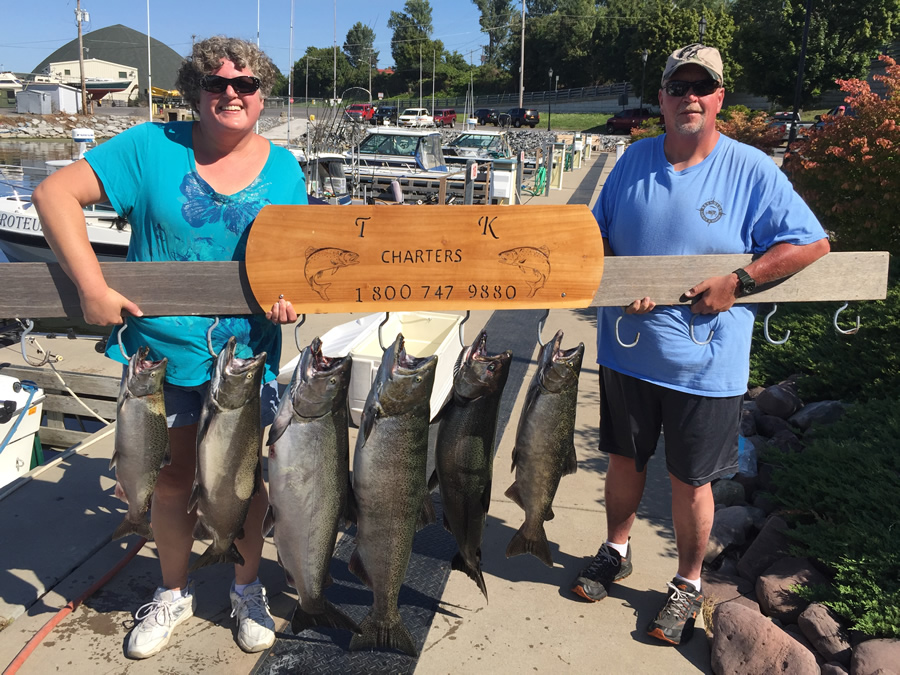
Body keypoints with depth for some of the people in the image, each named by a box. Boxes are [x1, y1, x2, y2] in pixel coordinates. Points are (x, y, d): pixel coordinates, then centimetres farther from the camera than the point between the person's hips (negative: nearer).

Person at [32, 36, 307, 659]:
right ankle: (174, 592, 38)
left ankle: (248, 588, 36)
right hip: (162, 348, -1)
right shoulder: (153, 147, -6)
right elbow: (56, 193, -8)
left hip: (247, 354, 1)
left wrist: (291, 294, -19)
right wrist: (93, 287, -20)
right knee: (173, 481, 13)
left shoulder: (282, 167, 2)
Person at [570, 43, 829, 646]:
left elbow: (813, 243, -6)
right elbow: (598, 237, 10)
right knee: (625, 460, 19)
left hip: (704, 363, -3)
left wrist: (738, 282, -16)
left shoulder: (751, 169, -7)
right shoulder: (635, 160, 4)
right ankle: (616, 552, 43)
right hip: (628, 350, 4)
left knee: (691, 481, 9)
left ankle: (688, 585, 32)